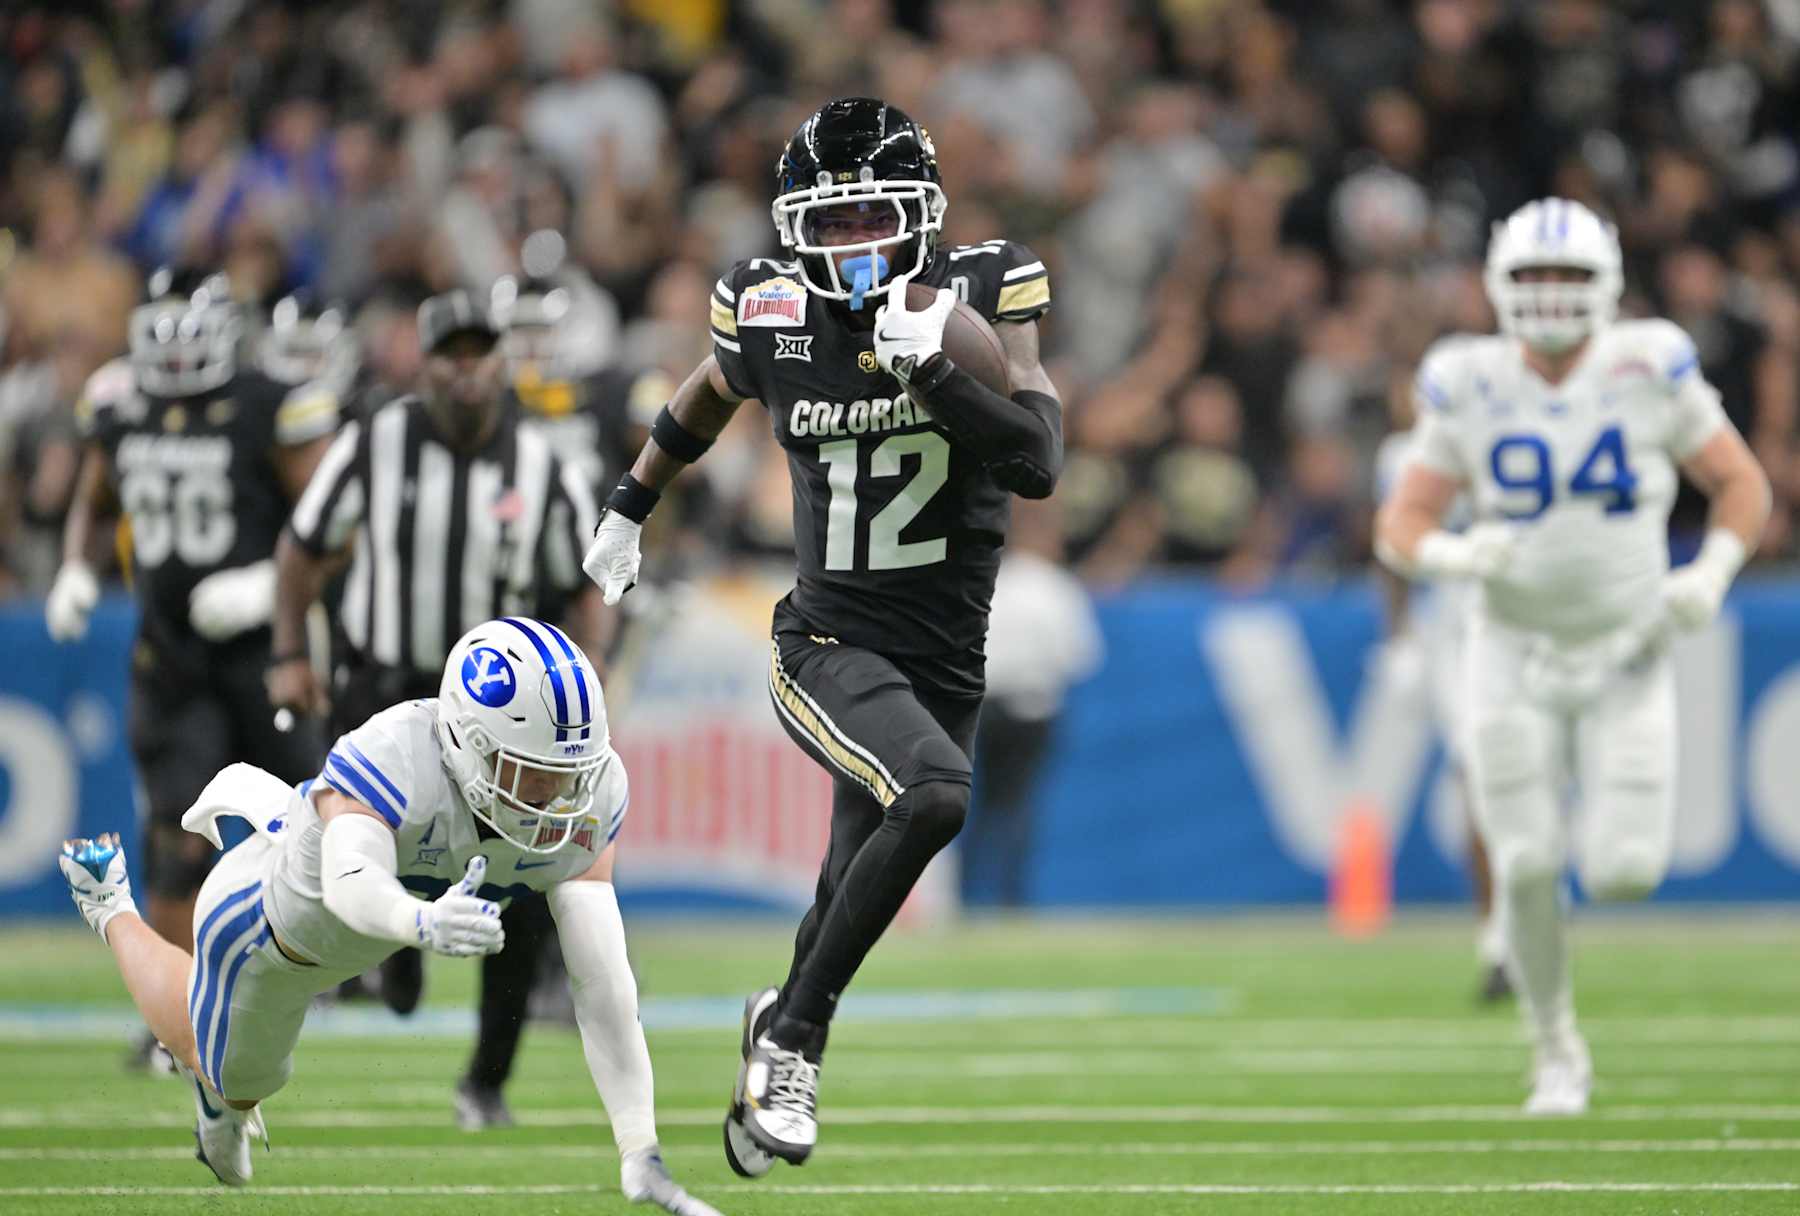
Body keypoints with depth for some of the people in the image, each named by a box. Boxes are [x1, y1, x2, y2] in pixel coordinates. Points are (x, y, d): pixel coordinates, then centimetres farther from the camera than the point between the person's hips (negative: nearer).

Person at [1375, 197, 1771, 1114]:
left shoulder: (1649, 370, -8)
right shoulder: (1469, 388, -6)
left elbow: (1741, 485, 2)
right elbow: (1402, 523, -2)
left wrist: (1713, 573, -14)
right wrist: (1449, 555, -24)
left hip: (1627, 656, 0)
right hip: (1515, 657, 0)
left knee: (1623, 873, -10)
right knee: (1527, 867, -5)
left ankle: (1611, 830, 28)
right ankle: (1556, 1054, 17)